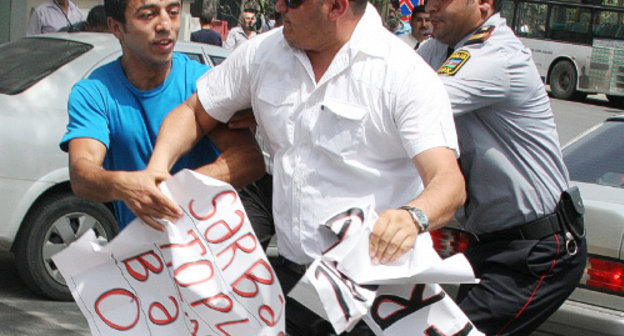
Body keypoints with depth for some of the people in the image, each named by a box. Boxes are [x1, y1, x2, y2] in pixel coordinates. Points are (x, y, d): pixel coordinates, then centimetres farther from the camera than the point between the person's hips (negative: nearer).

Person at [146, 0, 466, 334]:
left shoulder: (405, 72, -15)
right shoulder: (263, 53, 3)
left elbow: (449, 182, -23)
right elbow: (194, 112, 15)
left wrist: (413, 217, -46)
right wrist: (157, 166, -5)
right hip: (289, 276, 5)